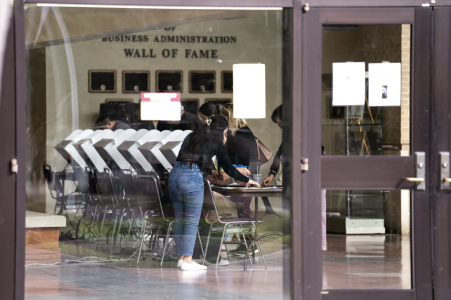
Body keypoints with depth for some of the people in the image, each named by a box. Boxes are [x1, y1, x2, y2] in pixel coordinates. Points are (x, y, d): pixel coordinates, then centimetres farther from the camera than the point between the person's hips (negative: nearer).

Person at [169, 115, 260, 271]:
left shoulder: (191, 137, 23)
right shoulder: (216, 142, 8)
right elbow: (228, 168, 12)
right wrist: (246, 180, 27)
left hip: (175, 174, 6)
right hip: (193, 177, -6)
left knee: (179, 219, 12)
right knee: (191, 221, 0)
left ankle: (181, 257, 15)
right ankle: (187, 260, -1)